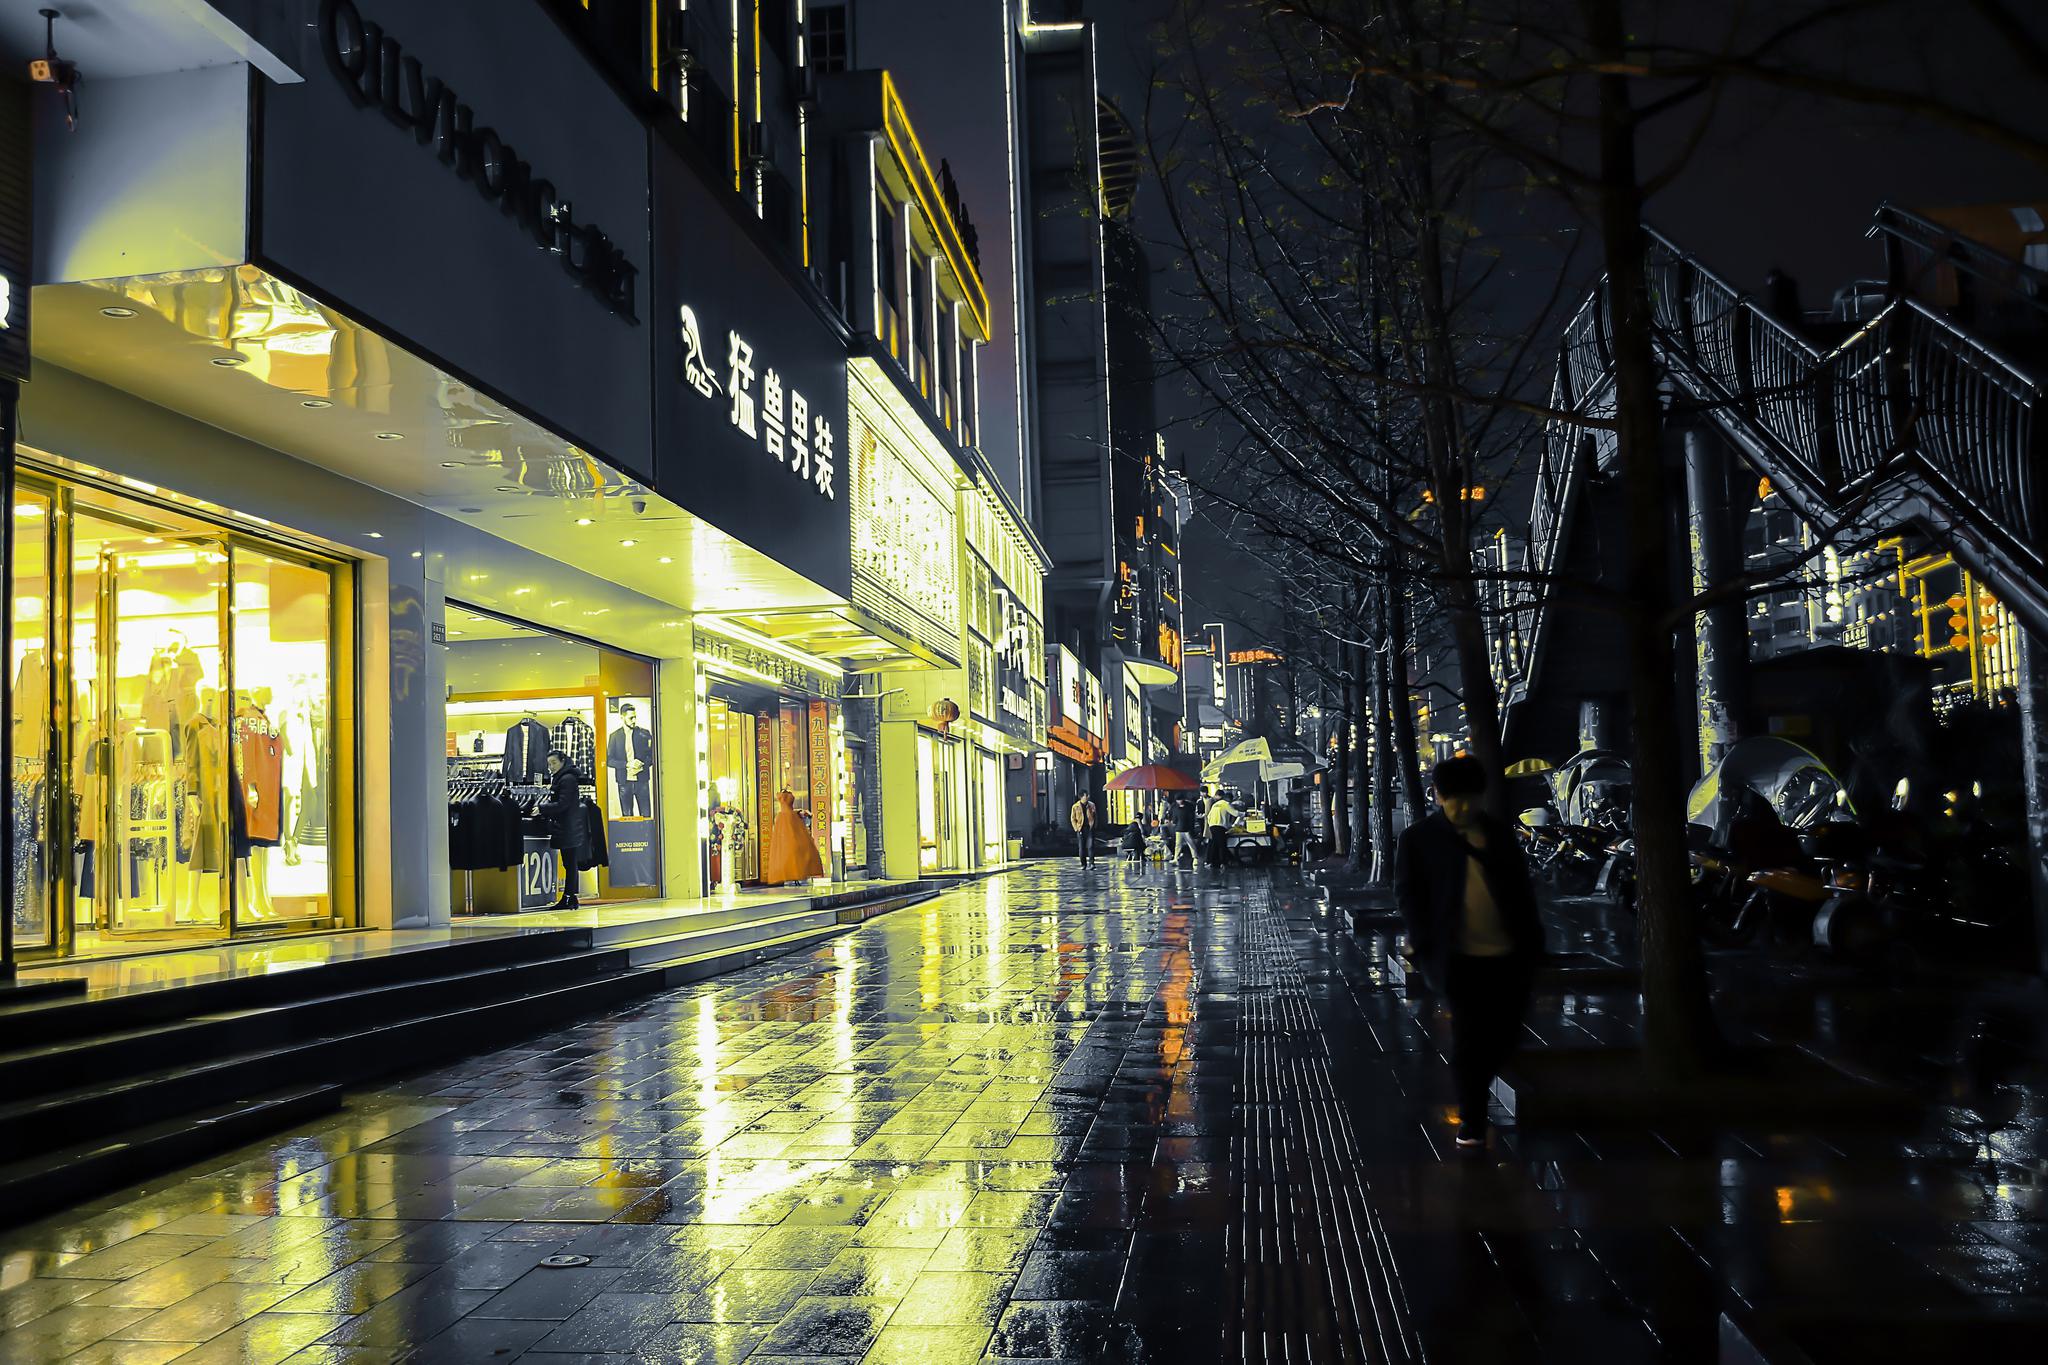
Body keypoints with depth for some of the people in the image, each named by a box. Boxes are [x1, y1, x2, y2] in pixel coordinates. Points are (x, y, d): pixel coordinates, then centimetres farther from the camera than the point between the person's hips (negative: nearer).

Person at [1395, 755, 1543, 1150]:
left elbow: (1519, 884, 15)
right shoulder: (1418, 839, 0)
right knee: (1468, 1035, -3)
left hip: (1509, 953, 4)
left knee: (1507, 1030, 9)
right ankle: (1471, 1121, 9)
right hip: (1459, 955, -4)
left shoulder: (1497, 832, 11)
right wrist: (1426, 942, -9)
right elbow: (1407, 893, 0)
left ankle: (1476, 1092, 34)